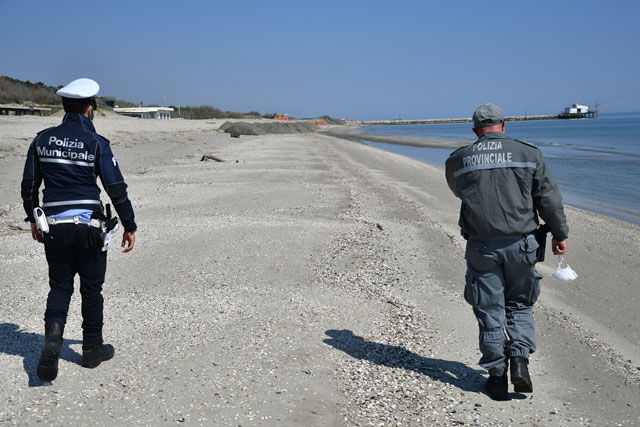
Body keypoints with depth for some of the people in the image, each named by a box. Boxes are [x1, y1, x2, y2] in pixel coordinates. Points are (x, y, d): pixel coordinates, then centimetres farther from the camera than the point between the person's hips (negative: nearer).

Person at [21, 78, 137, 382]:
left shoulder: (43, 139, 4)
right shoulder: (96, 143, -8)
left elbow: (29, 185, 10)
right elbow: (117, 189, -9)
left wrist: (33, 219, 23)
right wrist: (129, 226, -1)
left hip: (53, 225, 3)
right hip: (88, 226, -3)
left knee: (59, 286, 14)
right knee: (91, 288, 11)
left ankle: (52, 336, -9)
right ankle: (92, 349, 22)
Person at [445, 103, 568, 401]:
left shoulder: (458, 160, 4)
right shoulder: (528, 154, 2)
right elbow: (549, 198, 2)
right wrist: (560, 234, 12)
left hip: (481, 246, 0)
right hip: (520, 242, 0)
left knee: (489, 311, 9)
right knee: (520, 304, 18)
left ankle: (497, 376, 14)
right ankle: (520, 359, 1)